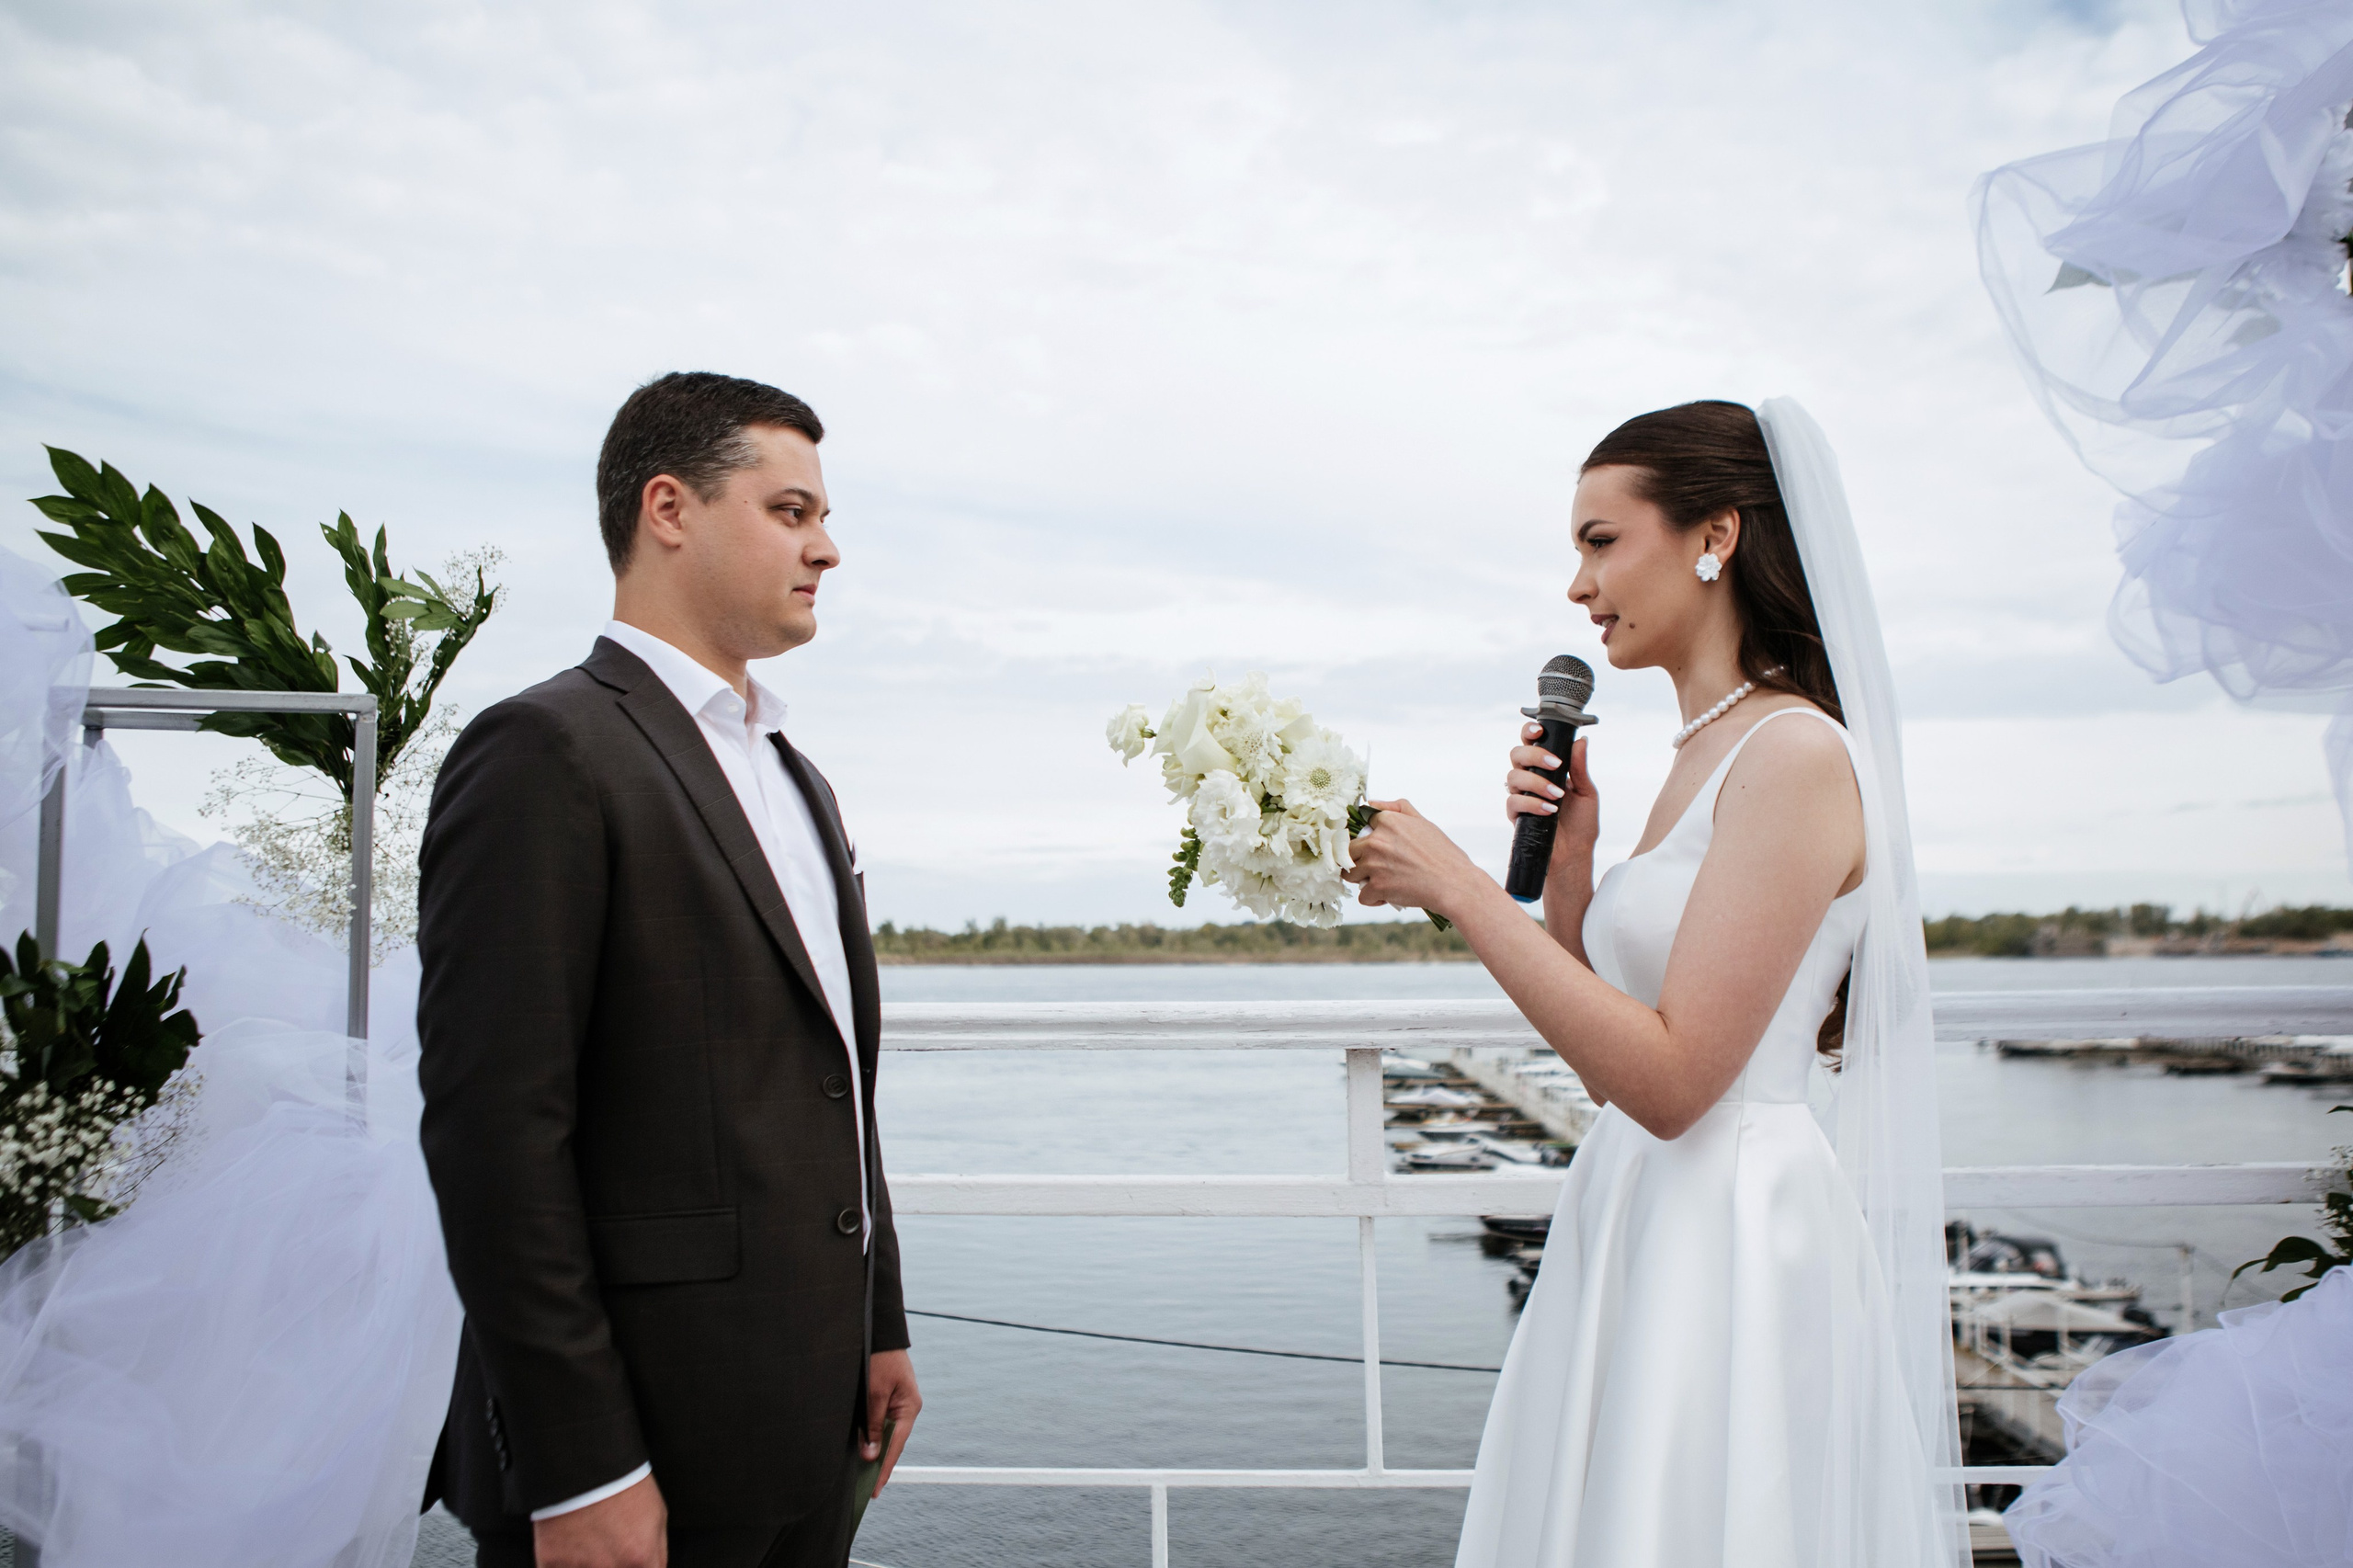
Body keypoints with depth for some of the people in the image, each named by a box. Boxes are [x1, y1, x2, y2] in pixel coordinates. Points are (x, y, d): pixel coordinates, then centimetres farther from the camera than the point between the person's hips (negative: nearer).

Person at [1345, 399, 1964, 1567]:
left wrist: (1456, 888, -19)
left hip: (1733, 1241, -9)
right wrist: (1564, 857, 1)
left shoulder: (1797, 754, -15)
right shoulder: (1701, 761, 11)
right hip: (1638, 1230, 9)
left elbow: (1670, 1080, -22)